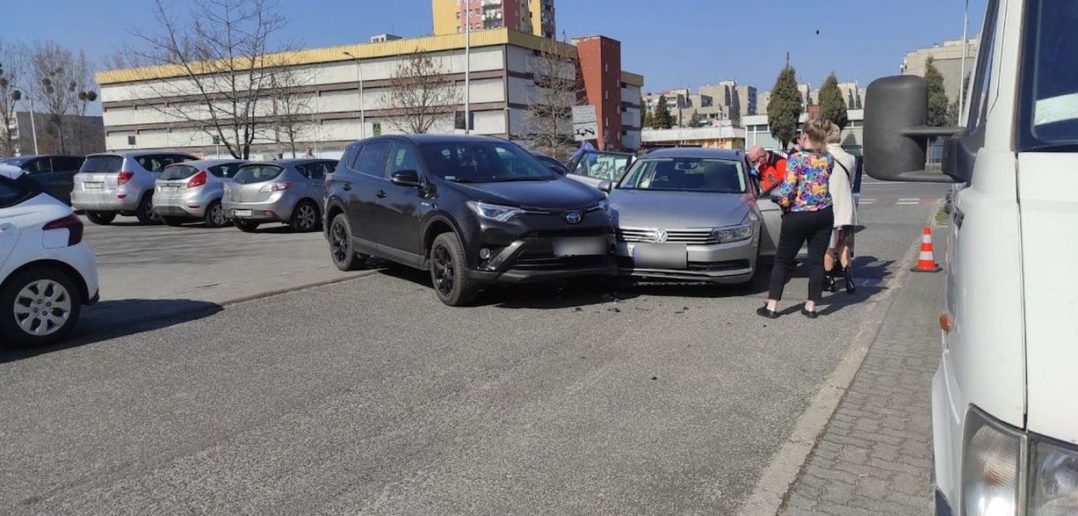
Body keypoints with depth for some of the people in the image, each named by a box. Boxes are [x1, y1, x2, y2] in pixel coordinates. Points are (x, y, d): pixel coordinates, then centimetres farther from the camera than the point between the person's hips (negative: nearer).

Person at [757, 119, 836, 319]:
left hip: (798, 217, -4)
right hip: (824, 215, 4)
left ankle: (771, 306, 9)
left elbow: (786, 193, -20)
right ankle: (811, 307, 13)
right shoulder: (829, 160, 0)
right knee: (816, 261, 9)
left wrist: (782, 200, 1)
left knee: (782, 261, 7)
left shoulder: (796, 159, -15)